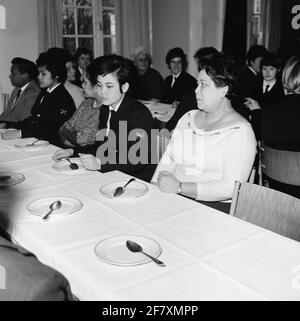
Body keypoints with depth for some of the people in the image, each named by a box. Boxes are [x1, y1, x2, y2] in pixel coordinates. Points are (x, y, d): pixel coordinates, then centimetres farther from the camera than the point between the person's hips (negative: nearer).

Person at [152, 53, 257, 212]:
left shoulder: (240, 132, -8)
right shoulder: (187, 118, 14)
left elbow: (232, 188, -17)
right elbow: (167, 160, 13)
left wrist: (179, 187, -20)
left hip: (214, 206, -6)